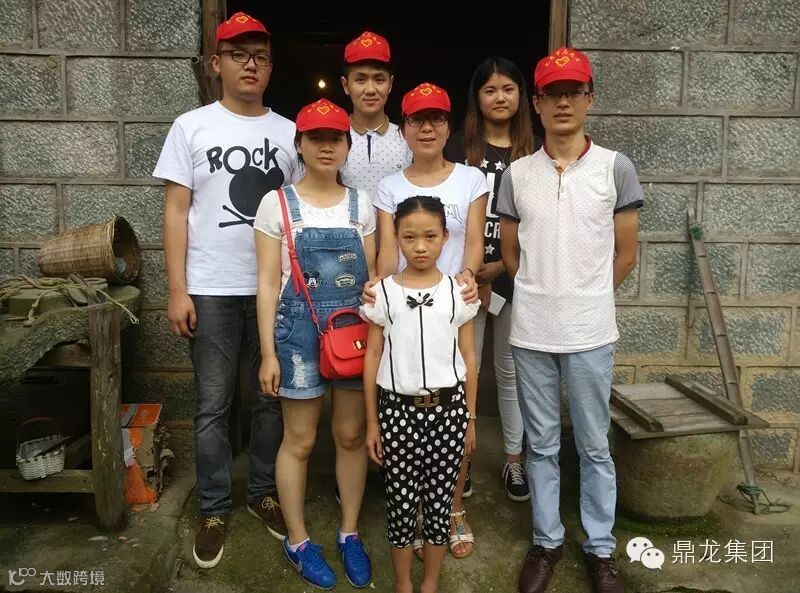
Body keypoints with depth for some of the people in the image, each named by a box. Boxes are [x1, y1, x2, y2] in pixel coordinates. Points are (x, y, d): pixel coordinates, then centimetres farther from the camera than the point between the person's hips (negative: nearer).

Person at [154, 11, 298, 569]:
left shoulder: (288, 132, 7)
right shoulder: (192, 127, 2)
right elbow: (176, 211, -1)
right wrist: (178, 289, -7)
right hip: (212, 289, -1)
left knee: (272, 397, 10)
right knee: (213, 404, 6)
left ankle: (264, 491, 29)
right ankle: (214, 509, 23)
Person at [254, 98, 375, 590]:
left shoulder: (361, 203, 5)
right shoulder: (278, 203, -3)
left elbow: (372, 276, 9)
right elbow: (268, 283, -4)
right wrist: (268, 352, -8)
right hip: (300, 328, -3)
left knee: (352, 434, 12)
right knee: (299, 440, 8)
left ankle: (350, 533, 31)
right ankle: (298, 540, 28)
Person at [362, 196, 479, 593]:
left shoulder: (457, 292, 0)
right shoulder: (383, 293, -3)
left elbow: (468, 358, 4)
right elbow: (372, 358, 0)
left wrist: (469, 418, 5)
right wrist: (372, 423, 1)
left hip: (448, 408, 1)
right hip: (397, 408, 0)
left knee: (439, 499, 11)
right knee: (400, 500, 9)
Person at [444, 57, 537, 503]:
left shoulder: (535, 153, 5)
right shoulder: (459, 147, 2)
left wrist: (501, 267, -8)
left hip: (515, 277, 1)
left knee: (511, 370, 11)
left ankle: (515, 461, 25)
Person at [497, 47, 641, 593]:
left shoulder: (615, 167, -2)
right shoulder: (517, 174, 3)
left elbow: (625, 254, 3)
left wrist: (585, 300, 8)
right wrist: (545, 294, 8)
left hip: (590, 333, -1)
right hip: (531, 332, 2)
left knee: (594, 447, 12)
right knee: (542, 445, 14)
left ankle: (601, 548, 30)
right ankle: (547, 542, 31)